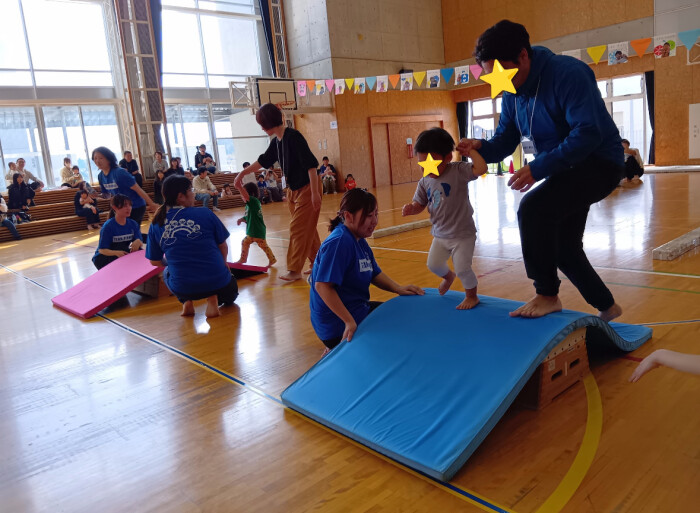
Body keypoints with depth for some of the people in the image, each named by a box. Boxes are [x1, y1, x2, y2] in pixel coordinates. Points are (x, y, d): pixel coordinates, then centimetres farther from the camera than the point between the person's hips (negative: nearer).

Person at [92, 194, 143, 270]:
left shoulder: (133, 224, -5)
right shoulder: (108, 226, -19)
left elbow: (141, 243, -9)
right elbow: (102, 250, -20)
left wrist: (138, 242, -35)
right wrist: (116, 253, -40)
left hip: (124, 255, 4)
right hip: (103, 258, -3)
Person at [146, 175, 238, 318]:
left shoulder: (156, 225, -3)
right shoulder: (205, 214, -8)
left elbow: (155, 261, 7)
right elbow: (223, 247, 1)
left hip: (182, 289, 3)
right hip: (216, 283, -2)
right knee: (230, 292, 33)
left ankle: (186, 302, 12)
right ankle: (213, 298, -1)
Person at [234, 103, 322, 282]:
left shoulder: (293, 137, -20)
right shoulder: (276, 141, 6)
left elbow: (311, 164, -23)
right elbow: (263, 160, 20)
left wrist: (315, 193, -23)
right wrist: (243, 173, 21)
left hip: (308, 188, -8)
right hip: (294, 190, 8)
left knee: (298, 229, -6)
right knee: (306, 229, 13)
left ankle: (295, 270, 1)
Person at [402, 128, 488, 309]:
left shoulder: (458, 171, -19)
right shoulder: (425, 181, -3)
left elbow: (481, 168, -35)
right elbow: (420, 205, 4)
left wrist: (470, 150, -26)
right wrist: (411, 208, -17)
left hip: (463, 234, -6)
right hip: (440, 234, 6)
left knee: (462, 268, -5)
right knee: (433, 264, 14)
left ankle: (472, 296, 25)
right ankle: (448, 276, 51)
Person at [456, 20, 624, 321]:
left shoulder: (567, 74, -24)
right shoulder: (512, 94, 0)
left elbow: (588, 133, -32)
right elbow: (504, 140, 4)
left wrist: (539, 168, -37)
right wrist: (480, 148, -18)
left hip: (599, 163, -9)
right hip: (563, 170, 9)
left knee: (532, 208, -31)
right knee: (563, 249, 13)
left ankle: (547, 295, -15)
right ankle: (607, 306, 35)